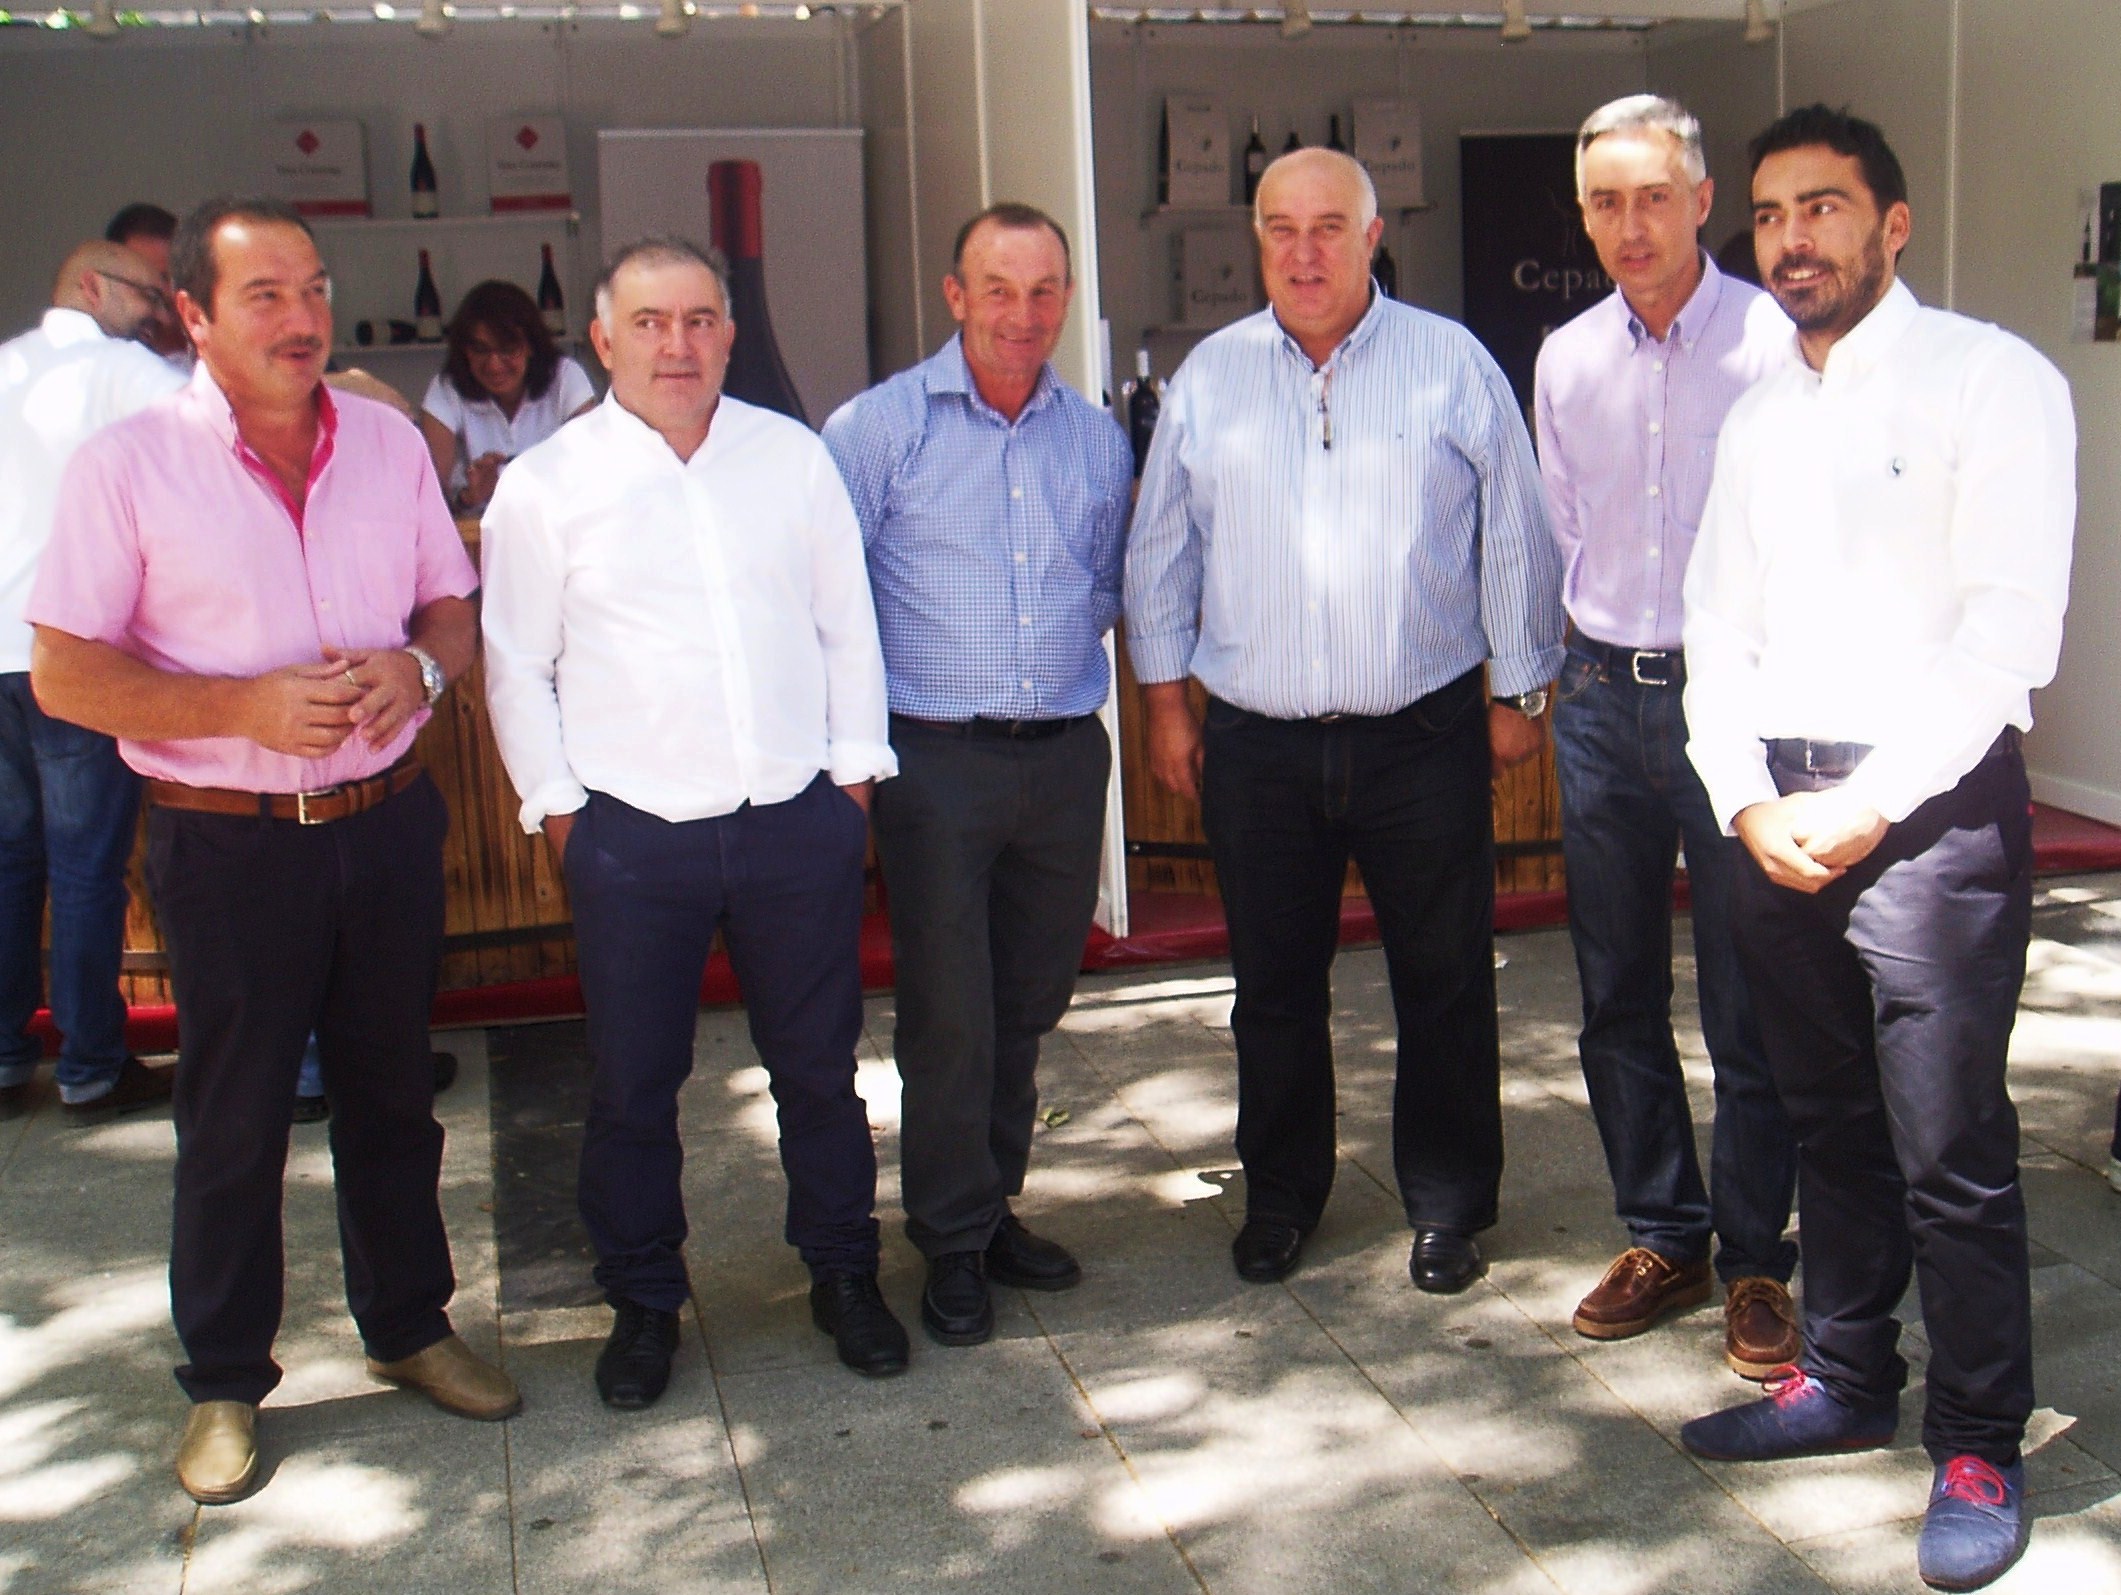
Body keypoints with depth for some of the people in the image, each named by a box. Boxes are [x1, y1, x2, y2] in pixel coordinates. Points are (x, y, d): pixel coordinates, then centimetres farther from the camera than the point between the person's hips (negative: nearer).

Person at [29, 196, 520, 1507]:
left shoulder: (390, 443, 4)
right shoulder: (130, 464, -8)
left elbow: (455, 605, 12)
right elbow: (63, 673, -10)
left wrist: (417, 667, -12)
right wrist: (247, 708, -22)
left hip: (388, 821, 4)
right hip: (230, 843, -3)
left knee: (393, 1093, 16)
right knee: (234, 1121, 8)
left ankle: (410, 1326, 35)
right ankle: (224, 1384, 25)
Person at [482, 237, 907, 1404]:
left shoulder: (794, 457, 6)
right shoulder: (543, 486, 0)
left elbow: (849, 628, 10)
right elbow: (515, 667, 4)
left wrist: (854, 774, 6)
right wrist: (560, 809, -1)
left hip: (799, 823, 2)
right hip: (633, 834, -1)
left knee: (818, 1068, 12)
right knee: (632, 1087, 9)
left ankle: (843, 1275, 30)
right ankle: (642, 1303, 27)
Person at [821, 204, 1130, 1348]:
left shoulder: (1097, 437, 10)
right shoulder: (879, 427, -3)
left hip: (1066, 756, 5)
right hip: (938, 760, -4)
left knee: (1031, 1005, 14)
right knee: (948, 1016, 0)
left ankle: (995, 1207, 31)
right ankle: (952, 1243, 16)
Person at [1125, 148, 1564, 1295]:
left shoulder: (1452, 365, 1)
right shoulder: (1208, 376, 7)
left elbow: (1514, 540, 4)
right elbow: (1161, 548, 12)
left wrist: (1520, 690, 4)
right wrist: (1165, 697, 8)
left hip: (1423, 737, -2)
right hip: (1256, 740, 2)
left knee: (1446, 984, 6)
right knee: (1274, 985, 12)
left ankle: (1447, 1207, 23)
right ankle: (1280, 1196, 30)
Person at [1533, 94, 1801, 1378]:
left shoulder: (1776, 342, -7)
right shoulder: (1564, 360, 9)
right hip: (1604, 696, 5)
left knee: (1749, 1007, 2)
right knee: (1618, 997, 12)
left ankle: (1758, 1263, 17)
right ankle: (1662, 1237, 26)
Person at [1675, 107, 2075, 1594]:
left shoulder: (1991, 378, -3)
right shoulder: (1759, 417, 16)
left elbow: (2010, 630, -12)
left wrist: (1869, 803, -14)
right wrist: (1749, 801, 0)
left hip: (1930, 803, -6)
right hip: (1776, 814, 6)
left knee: (1950, 1149, -2)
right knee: (1829, 1123, 16)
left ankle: (1980, 1449, 12)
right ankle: (1847, 1378, 30)